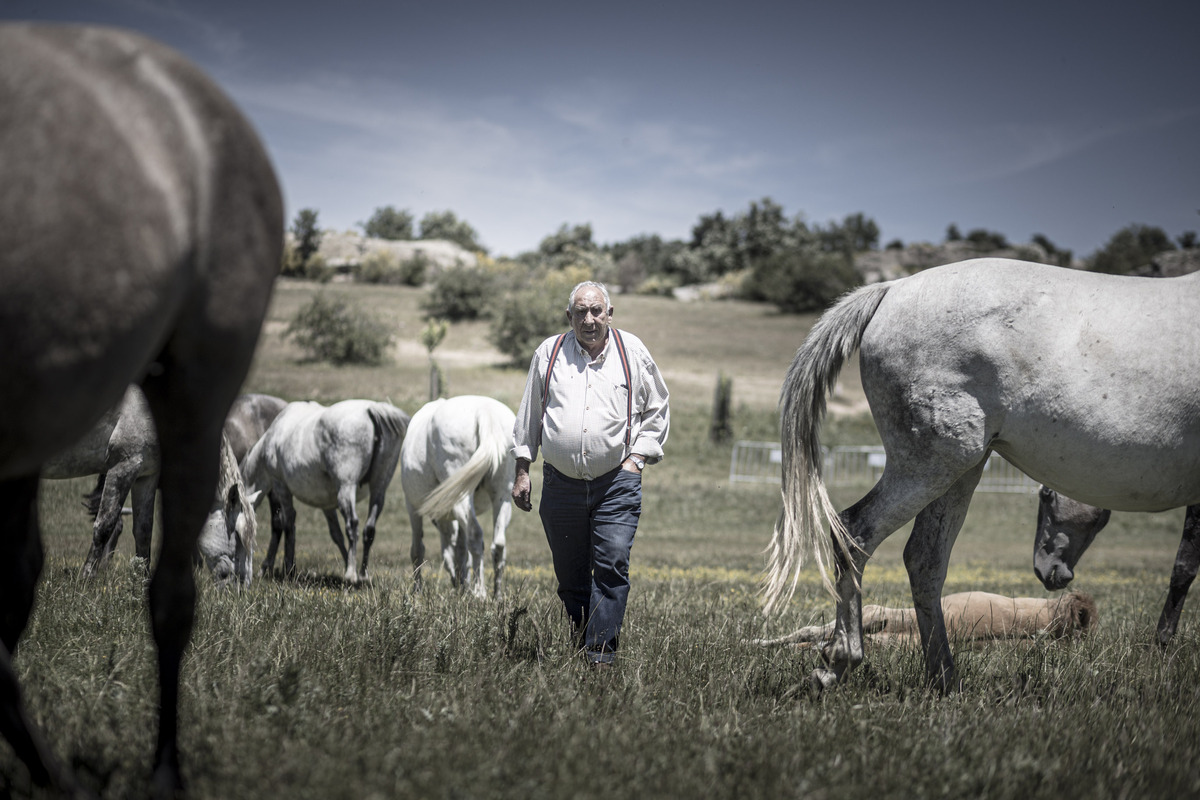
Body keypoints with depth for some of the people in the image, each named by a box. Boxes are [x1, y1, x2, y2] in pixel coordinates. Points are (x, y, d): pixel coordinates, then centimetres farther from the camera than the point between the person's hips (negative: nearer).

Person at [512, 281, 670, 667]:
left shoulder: (633, 352, 4)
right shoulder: (549, 353, 7)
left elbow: (657, 412, 12)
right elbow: (528, 414, 15)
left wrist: (636, 459, 0)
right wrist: (521, 471, 11)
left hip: (616, 482, -2)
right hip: (561, 483, 2)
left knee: (612, 566, -13)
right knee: (570, 575, 6)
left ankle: (601, 651, -12)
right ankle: (577, 648, 17)